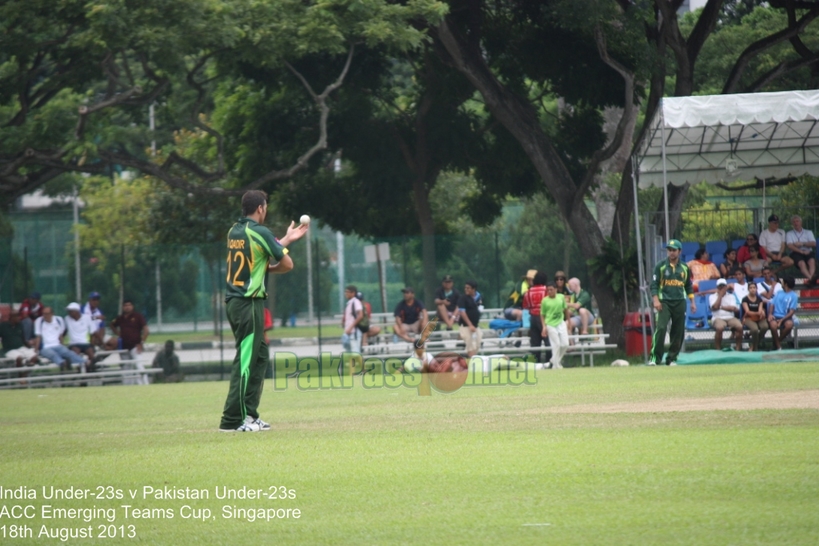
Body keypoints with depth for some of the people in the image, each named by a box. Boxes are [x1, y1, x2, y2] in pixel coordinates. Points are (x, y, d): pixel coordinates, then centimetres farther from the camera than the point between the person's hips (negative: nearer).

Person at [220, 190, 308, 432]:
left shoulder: (234, 232, 12)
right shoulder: (259, 232, -11)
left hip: (233, 301, 8)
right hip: (249, 303, -8)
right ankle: (232, 419, -8)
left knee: (260, 357, 15)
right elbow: (287, 264, -7)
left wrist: (287, 238, 31)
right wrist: (268, 269, 11)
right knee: (246, 360, -7)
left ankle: (250, 415, 15)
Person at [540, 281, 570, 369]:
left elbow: (566, 309, 15)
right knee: (556, 345, -6)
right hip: (550, 325, -4)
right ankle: (556, 365, 5)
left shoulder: (561, 297, 2)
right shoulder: (545, 301, -6)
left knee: (565, 344, -2)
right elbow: (542, 315, -1)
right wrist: (544, 327, -9)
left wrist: (568, 320, 16)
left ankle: (556, 360, 20)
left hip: (561, 323, 4)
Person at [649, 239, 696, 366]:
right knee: (660, 328, -17)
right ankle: (655, 357, -16)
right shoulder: (661, 266, 2)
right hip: (664, 302, -3)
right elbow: (654, 285, 0)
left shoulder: (684, 268, 11)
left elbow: (689, 286, 19)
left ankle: (672, 358, 10)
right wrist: (655, 300, -12)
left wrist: (692, 302, 11)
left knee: (678, 332, 2)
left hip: (680, 303, 3)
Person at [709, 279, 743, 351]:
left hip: (730, 317, 3)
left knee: (739, 326, -29)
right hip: (718, 318, -3)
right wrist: (720, 295, -3)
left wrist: (721, 307, -3)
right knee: (720, 328, -38)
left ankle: (738, 348, -19)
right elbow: (715, 307, -9)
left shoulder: (731, 296, 15)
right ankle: (718, 350, -27)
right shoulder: (712, 296, 10)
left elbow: (735, 309, 0)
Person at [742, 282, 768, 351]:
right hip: (748, 318, -4)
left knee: (765, 326, -31)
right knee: (755, 329, -37)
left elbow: (760, 310, 1)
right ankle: (755, 348, -18)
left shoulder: (759, 299, 13)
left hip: (758, 318, 4)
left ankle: (754, 345, -13)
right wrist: (757, 313, -25)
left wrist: (762, 312, -25)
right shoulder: (745, 299, 2)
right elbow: (747, 311, -9)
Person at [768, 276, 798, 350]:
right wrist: (770, 314, -10)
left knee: (789, 324, -37)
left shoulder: (793, 296, 2)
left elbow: (792, 312, -5)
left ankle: (778, 341, -11)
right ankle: (778, 347, -17)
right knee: (773, 325, -34)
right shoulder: (779, 293, 17)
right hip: (775, 316, 2)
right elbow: (772, 305, 12)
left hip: (785, 318, -2)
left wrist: (781, 320, -17)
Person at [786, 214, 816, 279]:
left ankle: (811, 276, -56)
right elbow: (790, 246, 0)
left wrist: (802, 244, -7)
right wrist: (802, 251, -13)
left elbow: (813, 244, 8)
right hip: (796, 253, -2)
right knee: (801, 263, -36)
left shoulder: (808, 232, 22)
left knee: (812, 261, -34)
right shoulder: (789, 234, 16)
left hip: (808, 252, 2)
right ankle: (810, 279, -56)